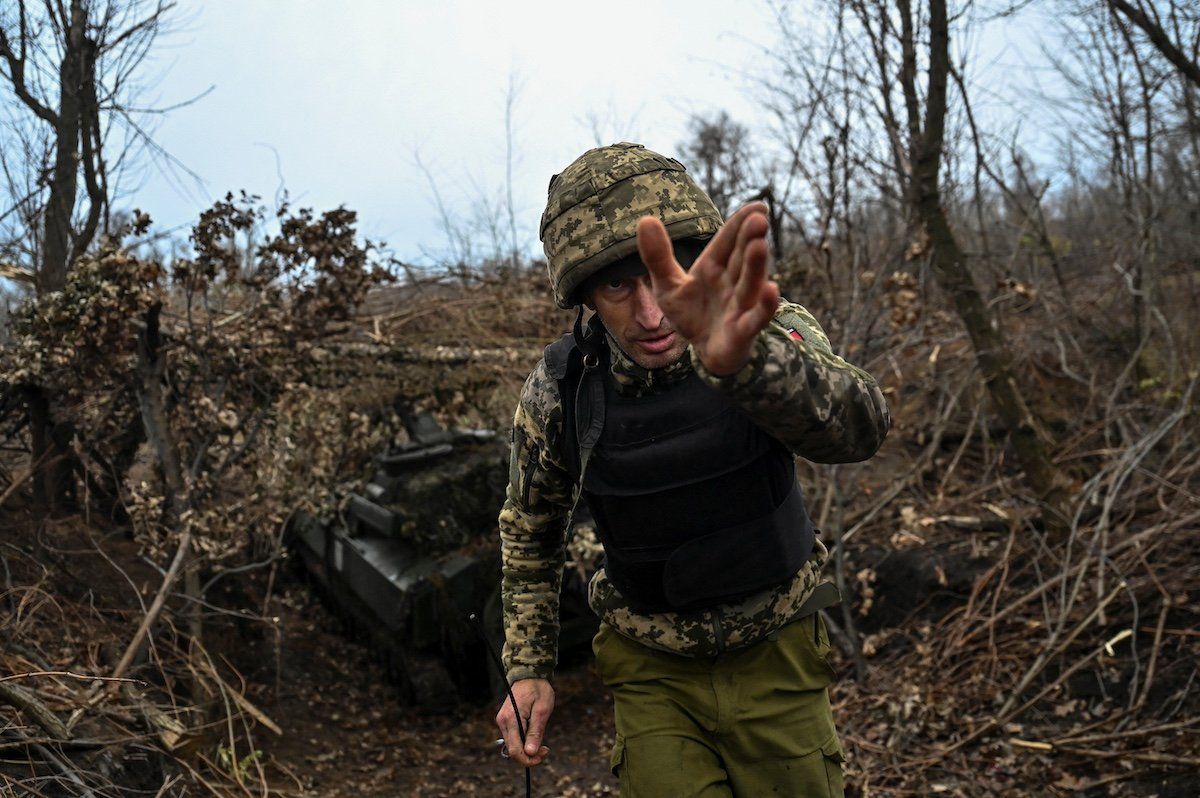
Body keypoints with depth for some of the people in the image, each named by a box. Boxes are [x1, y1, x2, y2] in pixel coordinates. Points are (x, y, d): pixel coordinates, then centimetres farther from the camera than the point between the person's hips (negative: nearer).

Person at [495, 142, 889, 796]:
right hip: (652, 674, 0)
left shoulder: (772, 335, -20)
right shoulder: (559, 390, -16)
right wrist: (528, 668, -1)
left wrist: (744, 360, -62)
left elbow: (856, 427, -43)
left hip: (776, 653, 0)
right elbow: (529, 531, 3)